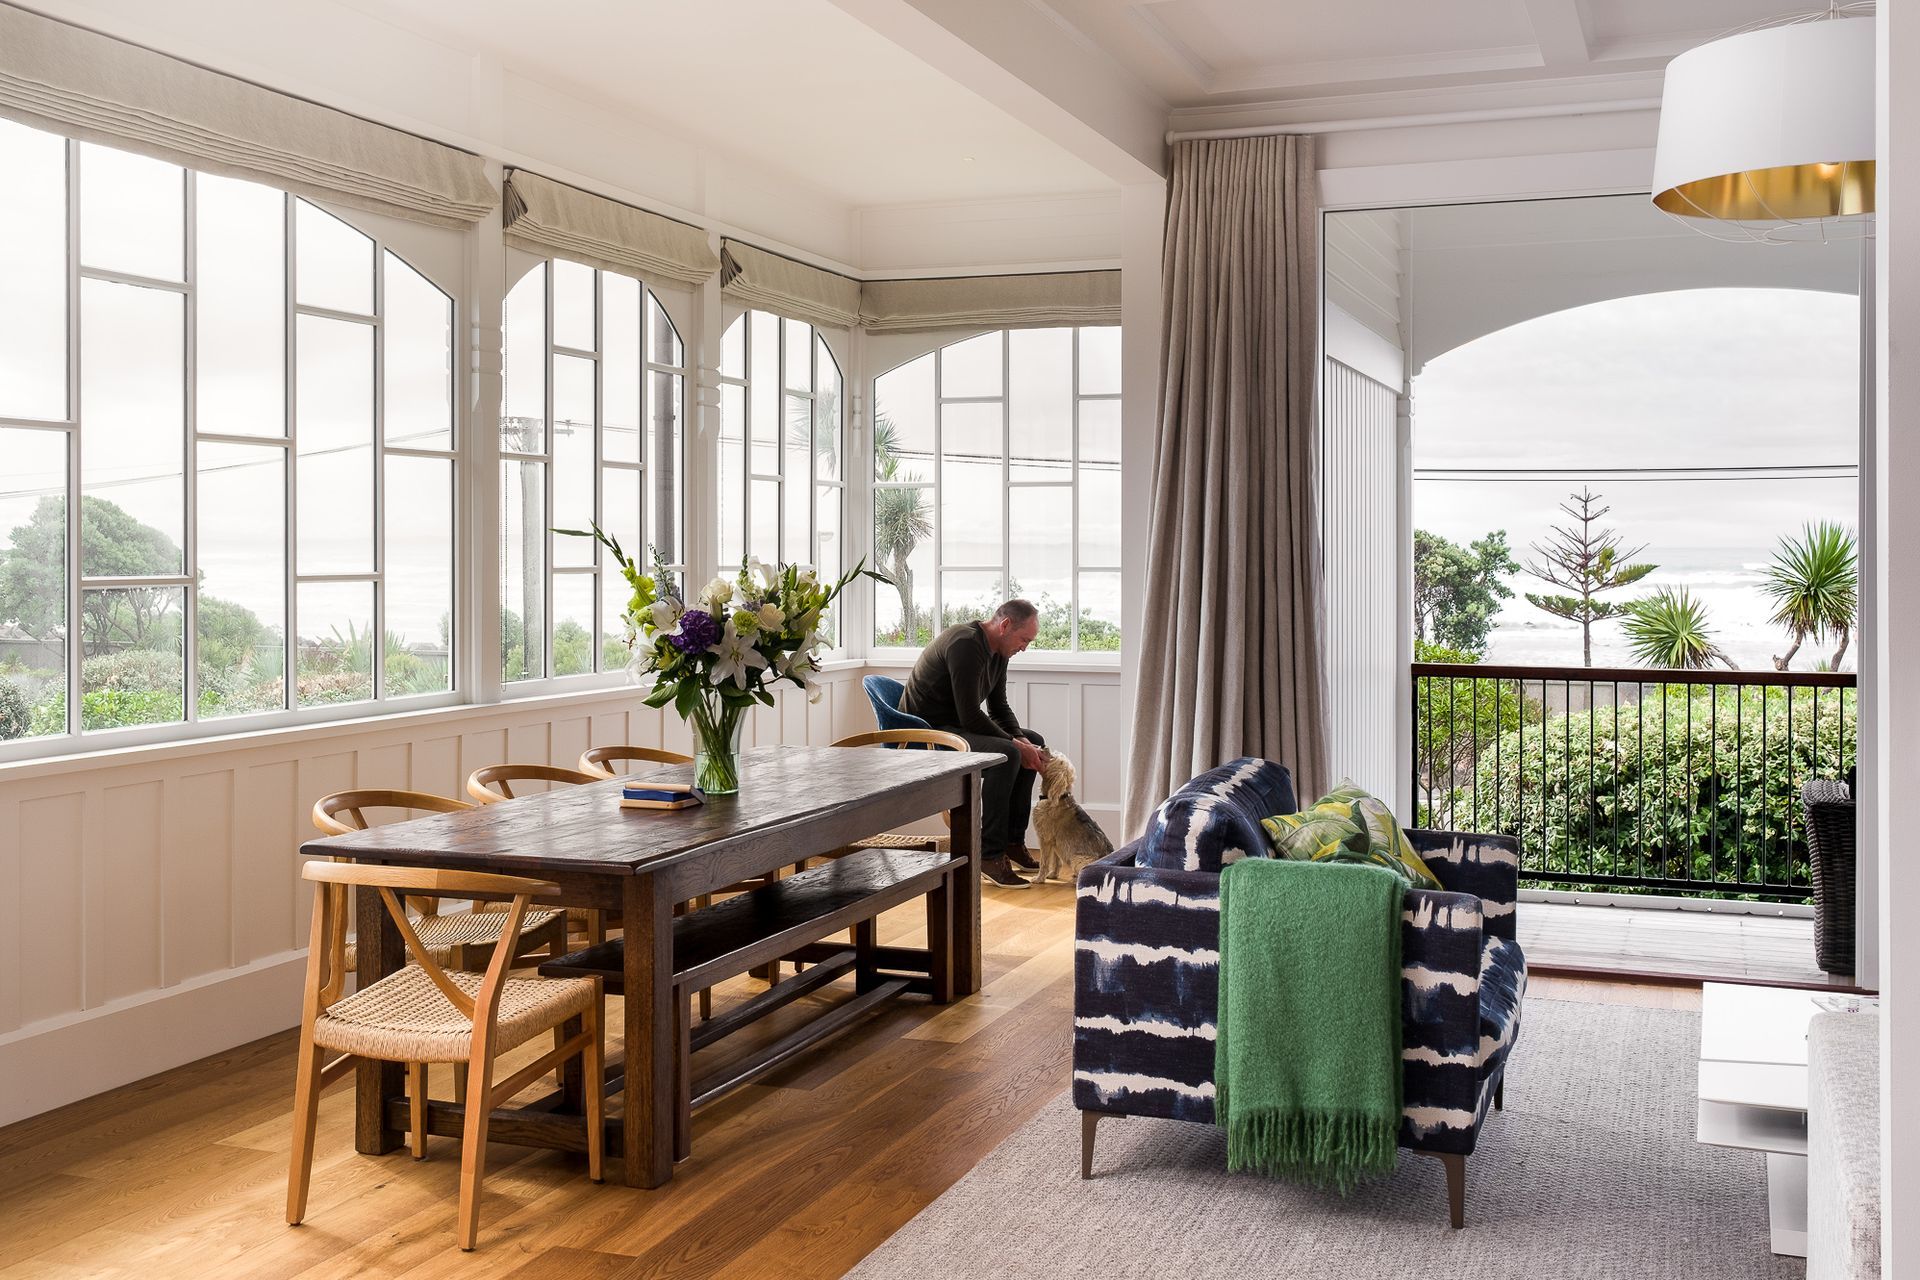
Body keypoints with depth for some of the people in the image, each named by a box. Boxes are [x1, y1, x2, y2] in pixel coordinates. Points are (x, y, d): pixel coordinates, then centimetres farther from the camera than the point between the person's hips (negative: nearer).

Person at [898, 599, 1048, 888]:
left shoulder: (998, 651, 7)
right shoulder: (966, 644, -24)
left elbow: (999, 707, 13)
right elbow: (970, 716, -27)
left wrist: (1021, 740, -5)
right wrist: (1016, 744, -20)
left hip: (956, 726, 11)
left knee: (1034, 742, 11)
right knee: (1006, 754, -30)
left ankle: (1013, 841, 12)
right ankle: (990, 854, -23)